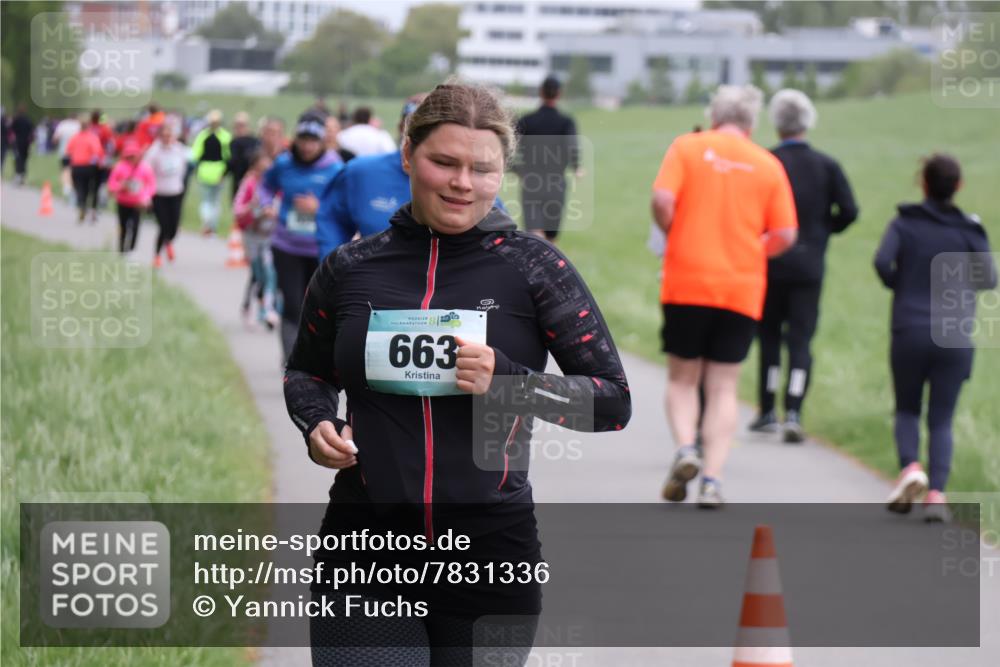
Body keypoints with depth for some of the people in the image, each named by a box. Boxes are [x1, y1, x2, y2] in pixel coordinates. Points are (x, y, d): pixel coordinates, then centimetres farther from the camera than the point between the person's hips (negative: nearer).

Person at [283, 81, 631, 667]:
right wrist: (318, 425, -1)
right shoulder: (350, 269, 5)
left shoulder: (534, 267, -2)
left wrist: (504, 380, -17)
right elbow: (306, 373, 21)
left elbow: (614, 403, -3)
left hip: (491, 557, -1)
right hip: (367, 553, 1)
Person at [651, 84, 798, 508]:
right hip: (742, 290, 1)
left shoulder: (687, 147, 2)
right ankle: (712, 480, -4)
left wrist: (673, 236, 6)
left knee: (682, 379, 12)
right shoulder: (769, 166, 6)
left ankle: (684, 448, -12)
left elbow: (662, 199, -12)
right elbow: (785, 235, 2)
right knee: (723, 388, 6)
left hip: (687, 283, -1)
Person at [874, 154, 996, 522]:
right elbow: (988, 279, -5)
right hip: (954, 338, 0)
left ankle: (910, 466, -11)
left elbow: (882, 261, -14)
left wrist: (897, 285, 5)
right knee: (941, 420, 6)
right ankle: (937, 493, -11)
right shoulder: (969, 230, 2)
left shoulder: (905, 224, 0)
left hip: (909, 333, 0)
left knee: (906, 410, 16)